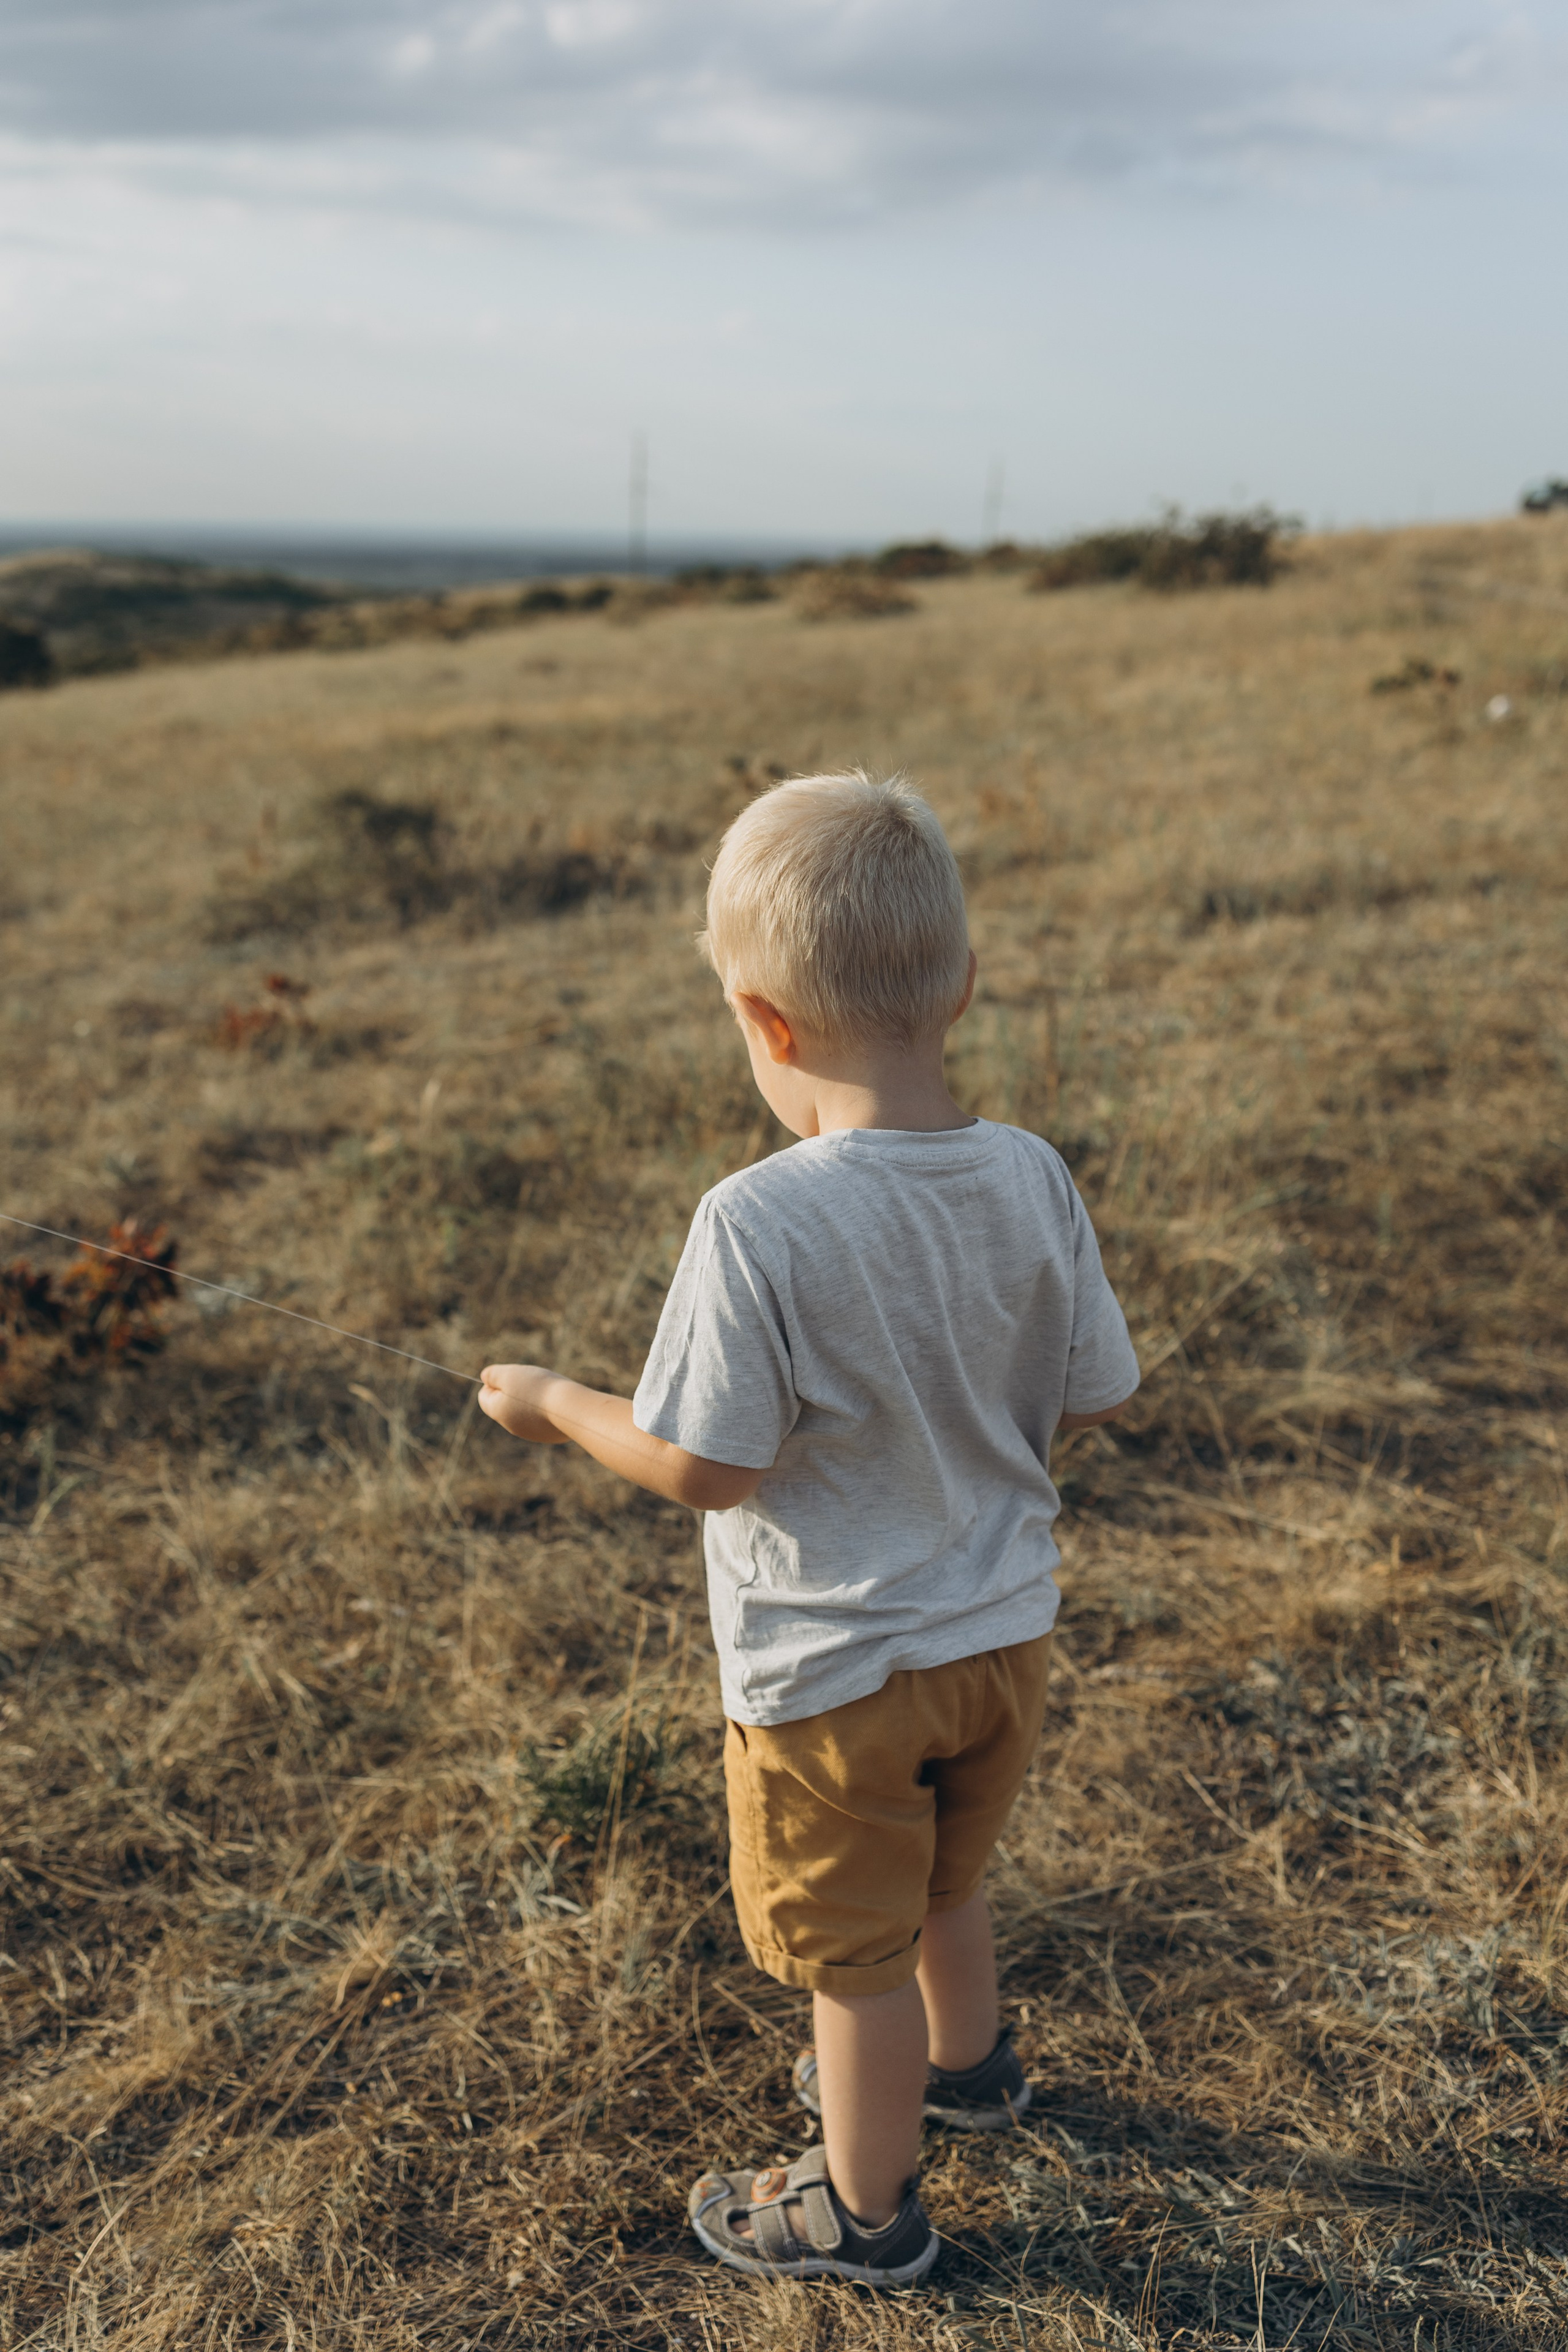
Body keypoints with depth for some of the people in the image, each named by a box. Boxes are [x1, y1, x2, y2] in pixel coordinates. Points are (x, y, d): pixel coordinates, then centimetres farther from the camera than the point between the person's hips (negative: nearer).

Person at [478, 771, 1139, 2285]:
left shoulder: (757, 1223, -29)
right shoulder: (1032, 1180, -13)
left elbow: (704, 1467, -23)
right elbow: (1095, 1398, -2)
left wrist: (554, 1404, -5)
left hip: (838, 1675, -6)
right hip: (1002, 1633, 6)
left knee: (854, 1954, 17)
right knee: (944, 1882, 32)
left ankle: (863, 2207, 40)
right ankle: (960, 2061, 58)